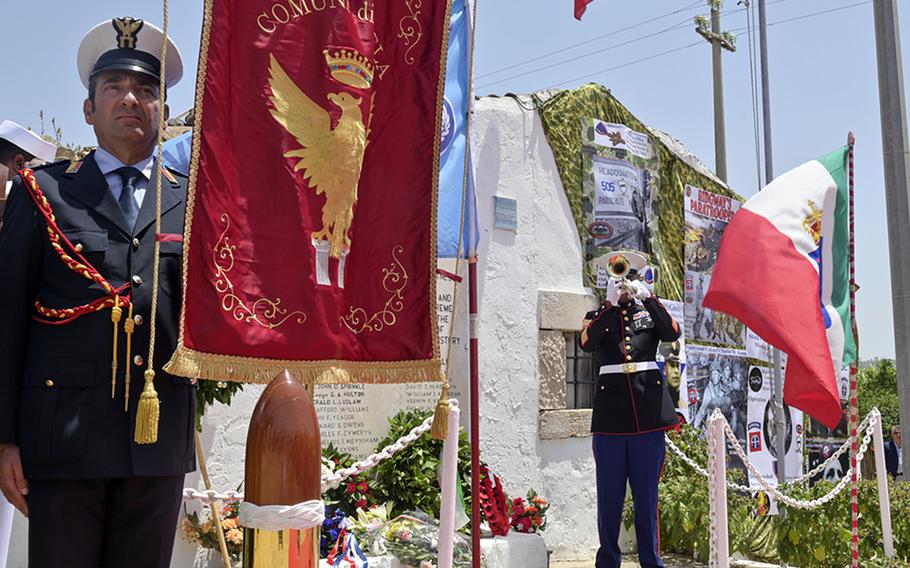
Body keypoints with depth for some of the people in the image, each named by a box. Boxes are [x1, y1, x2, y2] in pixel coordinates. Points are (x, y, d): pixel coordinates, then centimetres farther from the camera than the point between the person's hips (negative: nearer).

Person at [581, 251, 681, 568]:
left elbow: (672, 333, -7)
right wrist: (610, 303, -14)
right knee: (609, 493, 4)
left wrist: (647, 297, -12)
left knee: (647, 493, 5)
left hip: (648, 410, 1)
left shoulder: (650, 312, 14)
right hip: (611, 412, 0)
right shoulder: (597, 316, 12)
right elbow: (587, 343, -10)